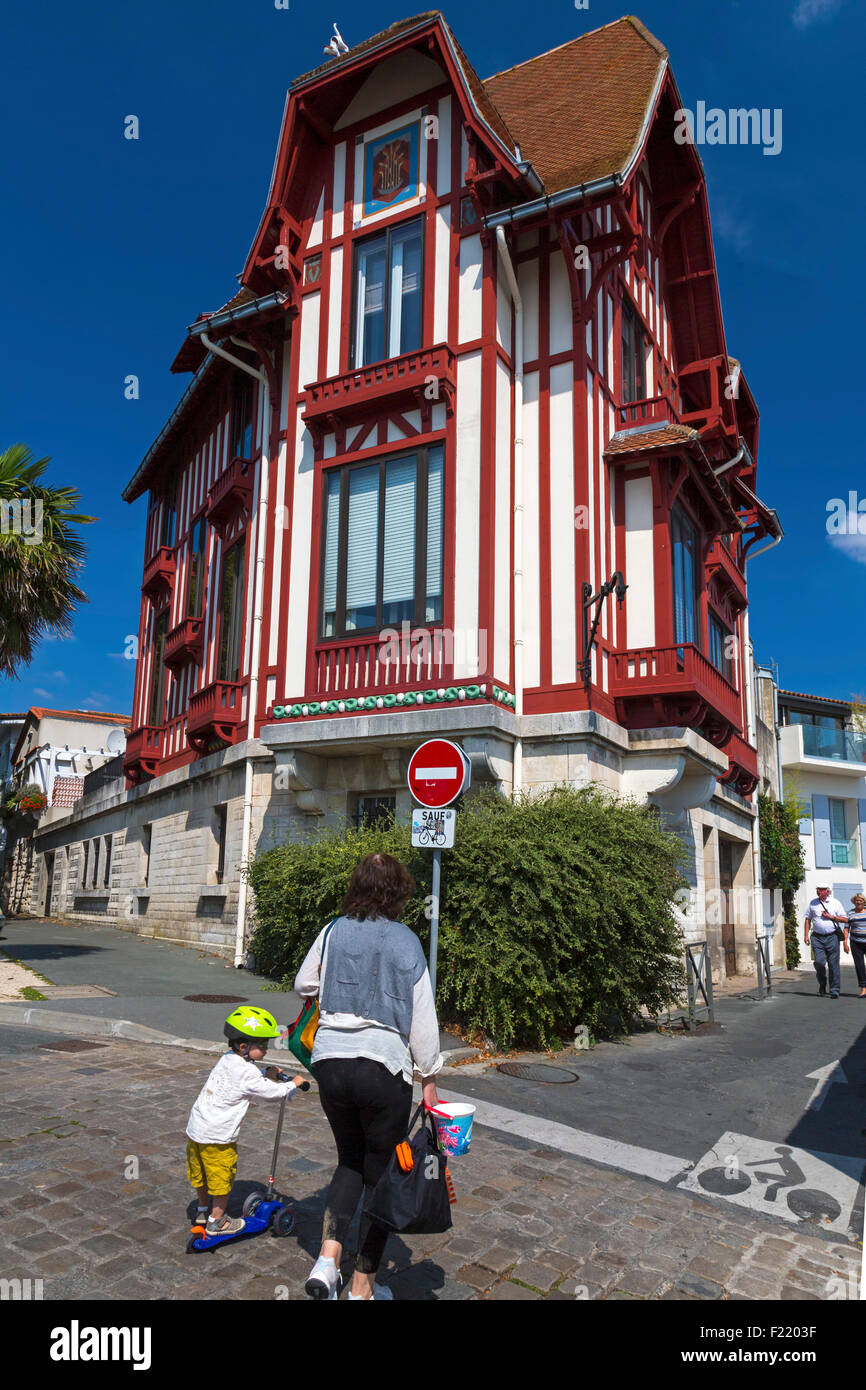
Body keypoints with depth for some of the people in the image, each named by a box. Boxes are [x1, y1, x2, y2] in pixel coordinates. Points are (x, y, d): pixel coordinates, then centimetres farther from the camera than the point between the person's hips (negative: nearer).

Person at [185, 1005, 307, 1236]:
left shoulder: (226, 1059, 4)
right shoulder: (247, 1072, -21)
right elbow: (272, 1093, -13)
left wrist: (267, 1076, 6)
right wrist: (293, 1083, 3)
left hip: (195, 1128, 8)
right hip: (217, 1136, -8)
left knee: (201, 1173, 25)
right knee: (222, 1179, 11)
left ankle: (202, 1211, 43)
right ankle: (216, 1221, 25)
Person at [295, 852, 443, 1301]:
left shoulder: (334, 931, 0)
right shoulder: (405, 941, -8)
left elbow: (303, 985, 13)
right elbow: (422, 1017, -5)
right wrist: (429, 1076, 5)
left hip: (330, 1061, 3)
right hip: (384, 1067, -3)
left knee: (350, 1160, 25)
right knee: (381, 1173, 15)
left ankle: (327, 1257, 11)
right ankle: (363, 1285, 24)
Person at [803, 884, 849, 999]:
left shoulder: (835, 903, 5)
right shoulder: (813, 903, 9)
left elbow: (845, 919, 6)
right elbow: (808, 919, 13)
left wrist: (831, 917, -8)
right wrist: (806, 935, 5)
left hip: (832, 937, -1)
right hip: (817, 937, 1)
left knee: (833, 965, -1)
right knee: (819, 962, -10)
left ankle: (834, 991, 9)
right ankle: (822, 983, 16)